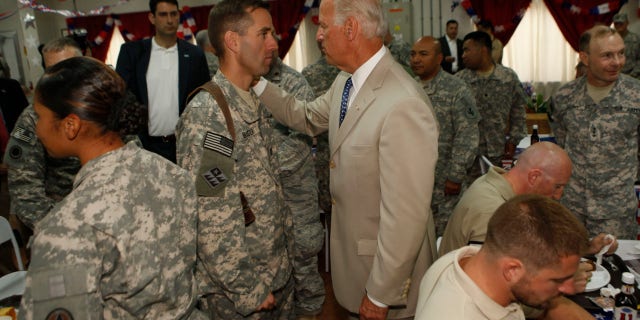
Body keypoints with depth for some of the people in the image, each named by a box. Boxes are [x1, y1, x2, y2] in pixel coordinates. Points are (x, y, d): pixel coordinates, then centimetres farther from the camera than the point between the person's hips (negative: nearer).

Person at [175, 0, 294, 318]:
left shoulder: (254, 104, 5)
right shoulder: (206, 113, -21)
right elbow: (207, 222, -22)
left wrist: (286, 242, 9)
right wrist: (248, 291, -17)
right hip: (237, 292, -7)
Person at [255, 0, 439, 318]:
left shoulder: (403, 105, -31)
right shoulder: (346, 81, -2)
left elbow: (406, 215, -28)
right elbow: (307, 117, 15)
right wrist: (256, 82, 7)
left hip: (388, 260, -8)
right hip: (348, 244, 8)